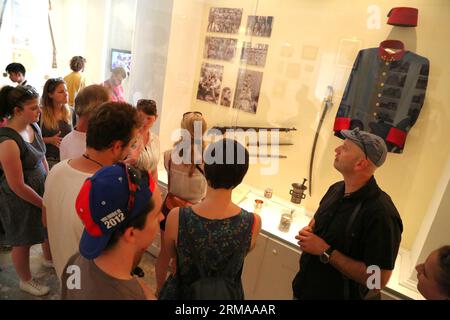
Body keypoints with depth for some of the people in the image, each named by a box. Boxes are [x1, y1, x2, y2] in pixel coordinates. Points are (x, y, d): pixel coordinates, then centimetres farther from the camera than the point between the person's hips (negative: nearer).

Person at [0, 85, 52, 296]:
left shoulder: (33, 126, -7)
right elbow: (17, 186, -25)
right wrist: (43, 203, -15)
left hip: (42, 189, 7)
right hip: (21, 199, -7)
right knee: (23, 241, 16)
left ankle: (49, 259, 56)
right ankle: (25, 281, 42)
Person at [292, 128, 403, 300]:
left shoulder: (382, 214, -27)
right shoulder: (336, 189, -3)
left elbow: (378, 281, -25)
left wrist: (326, 251, -26)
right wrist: (308, 231, -7)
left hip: (338, 293, -6)